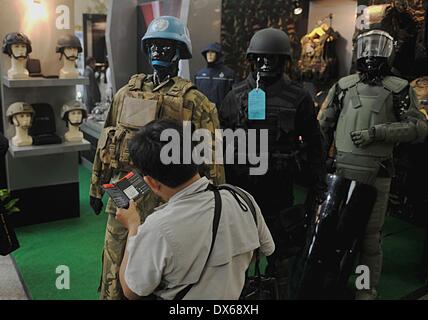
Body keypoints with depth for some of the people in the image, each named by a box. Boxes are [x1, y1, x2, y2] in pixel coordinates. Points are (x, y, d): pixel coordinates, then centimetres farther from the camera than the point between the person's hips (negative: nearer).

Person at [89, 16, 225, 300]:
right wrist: (97, 187, 16)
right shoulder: (127, 93, 8)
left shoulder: (194, 101, -7)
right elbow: (107, 141, 13)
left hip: (167, 200, -4)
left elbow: (211, 156, -7)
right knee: (115, 273, 15)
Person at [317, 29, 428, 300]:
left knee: (370, 234, 4)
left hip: (376, 174, -2)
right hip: (341, 169, 3)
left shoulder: (399, 89, 4)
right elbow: (323, 126, 15)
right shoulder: (343, 86, 12)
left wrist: (376, 132, -14)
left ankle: (368, 290, 20)